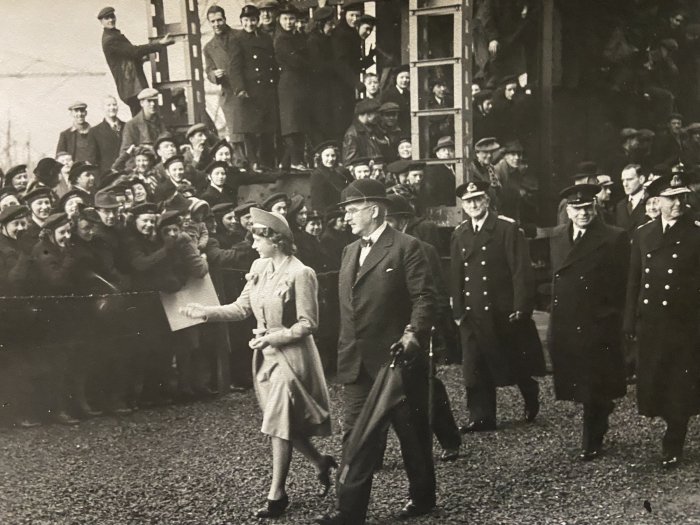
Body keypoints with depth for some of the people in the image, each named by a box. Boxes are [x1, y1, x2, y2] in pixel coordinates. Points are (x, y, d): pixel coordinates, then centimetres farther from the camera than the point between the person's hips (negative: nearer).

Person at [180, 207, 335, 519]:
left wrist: (272, 337, -21)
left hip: (290, 355, -7)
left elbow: (308, 324, -17)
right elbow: (242, 308, 4)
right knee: (283, 422, 14)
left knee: (280, 424, -1)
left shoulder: (300, 274, -19)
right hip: (266, 354, 7)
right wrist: (206, 312, -9)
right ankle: (320, 462, 35)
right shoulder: (259, 267, 3)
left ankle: (277, 494, 12)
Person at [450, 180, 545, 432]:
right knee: (475, 367, 3)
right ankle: (481, 418, 12)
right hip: (472, 314, 4)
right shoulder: (459, 234, 9)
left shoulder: (508, 228, -7)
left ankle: (531, 400, 36)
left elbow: (521, 270, -10)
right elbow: (456, 276, 11)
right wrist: (458, 311, 6)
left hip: (505, 312, -4)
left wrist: (521, 308, -14)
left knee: (515, 362, 10)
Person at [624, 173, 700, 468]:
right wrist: (629, 321, 6)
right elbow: (634, 280, 9)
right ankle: (672, 424, 34)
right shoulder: (642, 234, 6)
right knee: (651, 384, 8)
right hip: (649, 322, 3)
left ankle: (673, 447, 21)